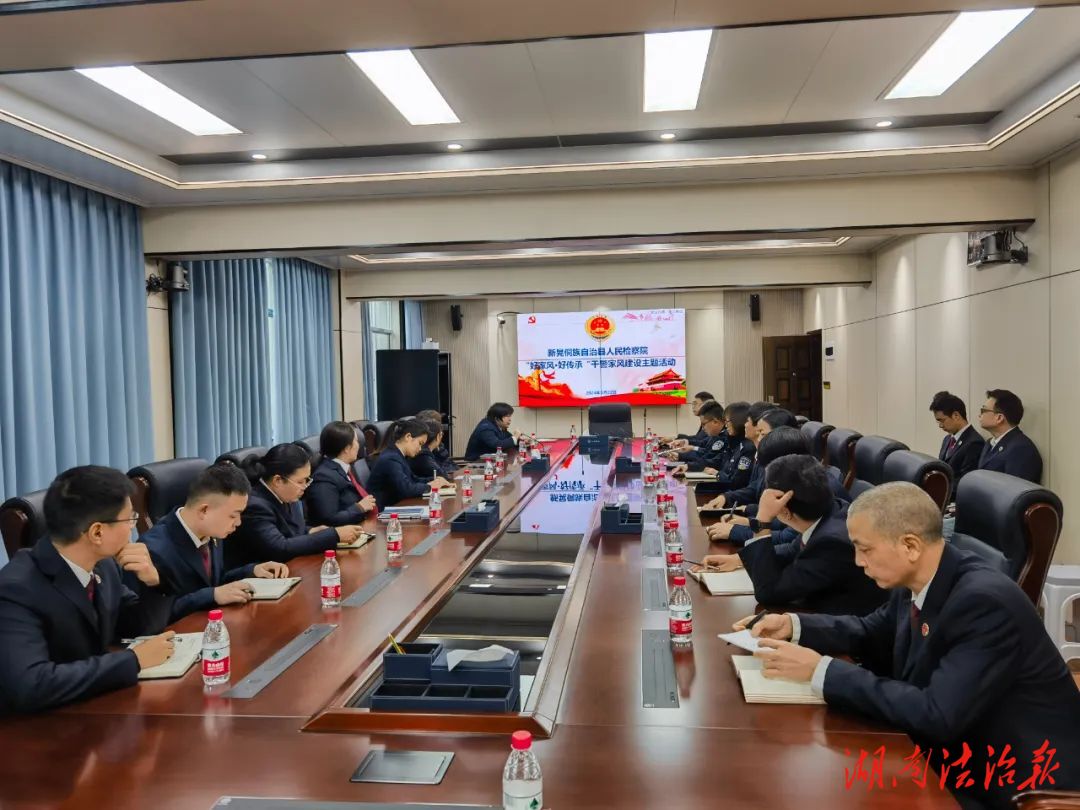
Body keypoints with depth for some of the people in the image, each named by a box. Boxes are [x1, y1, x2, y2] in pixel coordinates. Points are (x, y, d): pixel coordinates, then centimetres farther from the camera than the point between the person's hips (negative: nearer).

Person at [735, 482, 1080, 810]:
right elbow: (873, 634, 14)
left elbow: (936, 716, -33)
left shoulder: (985, 602, -28)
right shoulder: (916, 582, -4)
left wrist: (822, 670, -29)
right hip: (960, 760, 7)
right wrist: (793, 625, -1)